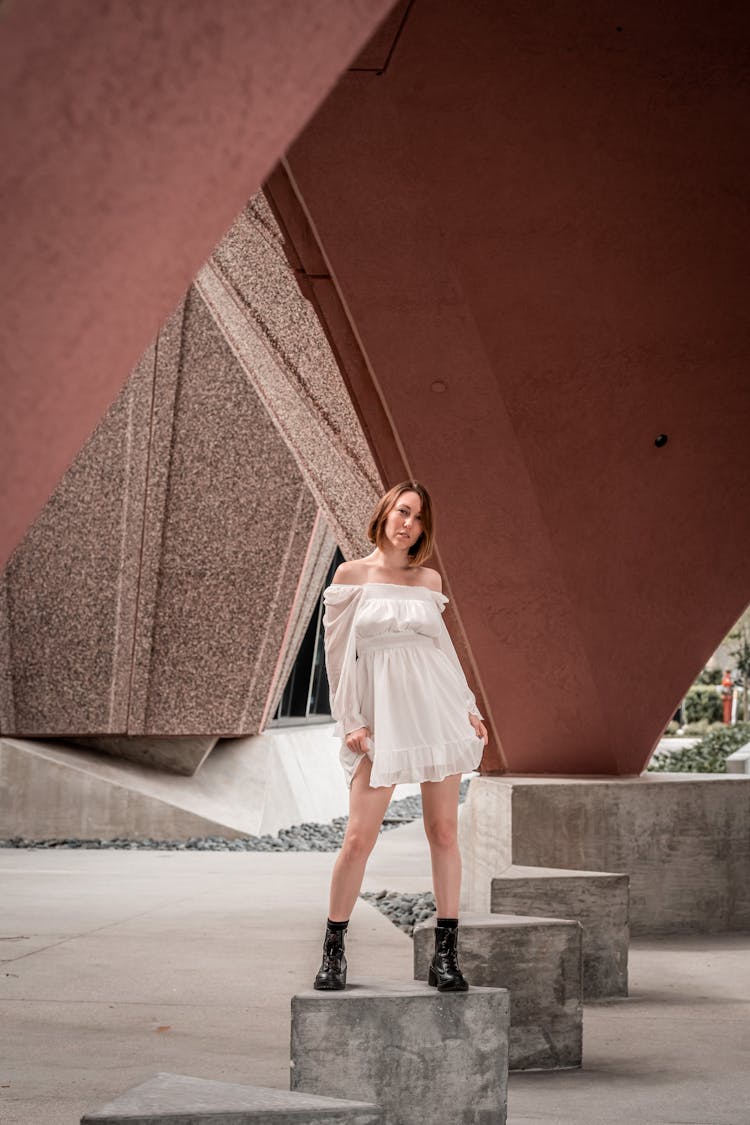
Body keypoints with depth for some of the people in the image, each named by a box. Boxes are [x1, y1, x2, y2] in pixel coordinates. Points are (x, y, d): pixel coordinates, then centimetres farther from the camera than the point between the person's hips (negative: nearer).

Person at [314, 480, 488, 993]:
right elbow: (337, 650, 3)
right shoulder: (353, 574, 4)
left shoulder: (430, 580, 11)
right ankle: (333, 951, 9)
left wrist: (470, 708, 10)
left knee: (444, 830, 1)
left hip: (437, 707, 2)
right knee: (359, 837, -6)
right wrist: (351, 722, -3)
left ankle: (447, 954, 7)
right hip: (382, 715, -2)